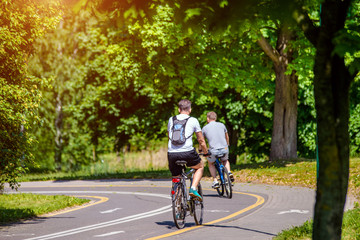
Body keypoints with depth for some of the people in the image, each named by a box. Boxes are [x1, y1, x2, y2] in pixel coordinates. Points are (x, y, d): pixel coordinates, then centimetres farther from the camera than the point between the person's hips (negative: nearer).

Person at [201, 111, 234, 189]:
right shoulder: (222, 125, 11)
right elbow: (227, 137, 27)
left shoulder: (205, 128, 6)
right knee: (225, 160, 35)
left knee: (211, 163, 28)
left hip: (213, 151, -2)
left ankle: (215, 181, 14)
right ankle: (229, 172, 9)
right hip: (224, 150, 2)